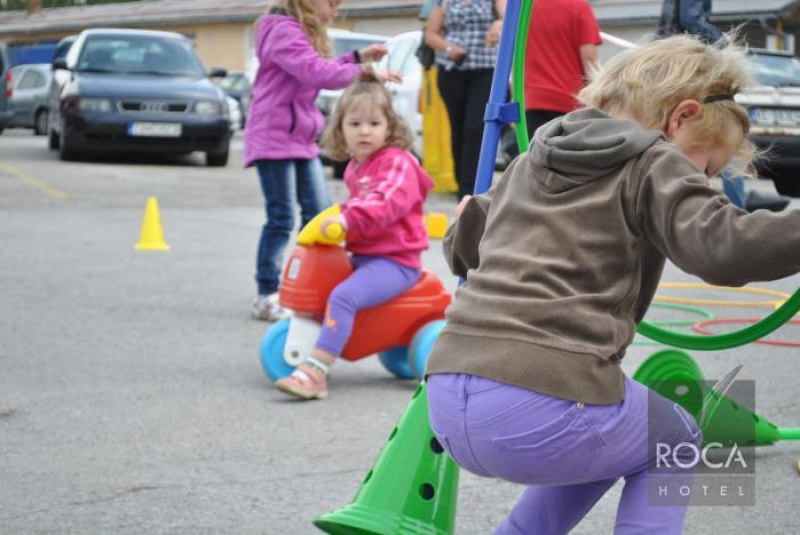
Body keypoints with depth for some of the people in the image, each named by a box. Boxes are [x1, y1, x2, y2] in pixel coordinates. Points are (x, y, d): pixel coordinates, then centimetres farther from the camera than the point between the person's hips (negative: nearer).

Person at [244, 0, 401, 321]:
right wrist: (365, 72, -25)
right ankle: (266, 297, 0)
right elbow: (318, 74, -28)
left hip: (302, 139, 10)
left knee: (319, 213, 8)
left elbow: (321, 70, 23)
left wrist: (357, 58, 14)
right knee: (281, 219, -8)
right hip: (274, 138, -10)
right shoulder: (284, 31, -17)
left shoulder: (301, 33, 16)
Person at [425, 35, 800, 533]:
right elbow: (723, 248, -17)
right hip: (539, 413, -7)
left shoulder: (533, 160, 23)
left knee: (605, 436, 34)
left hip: (448, 404, 8)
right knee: (674, 442, 23)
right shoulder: (653, 166, 1)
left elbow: (461, 248, 36)